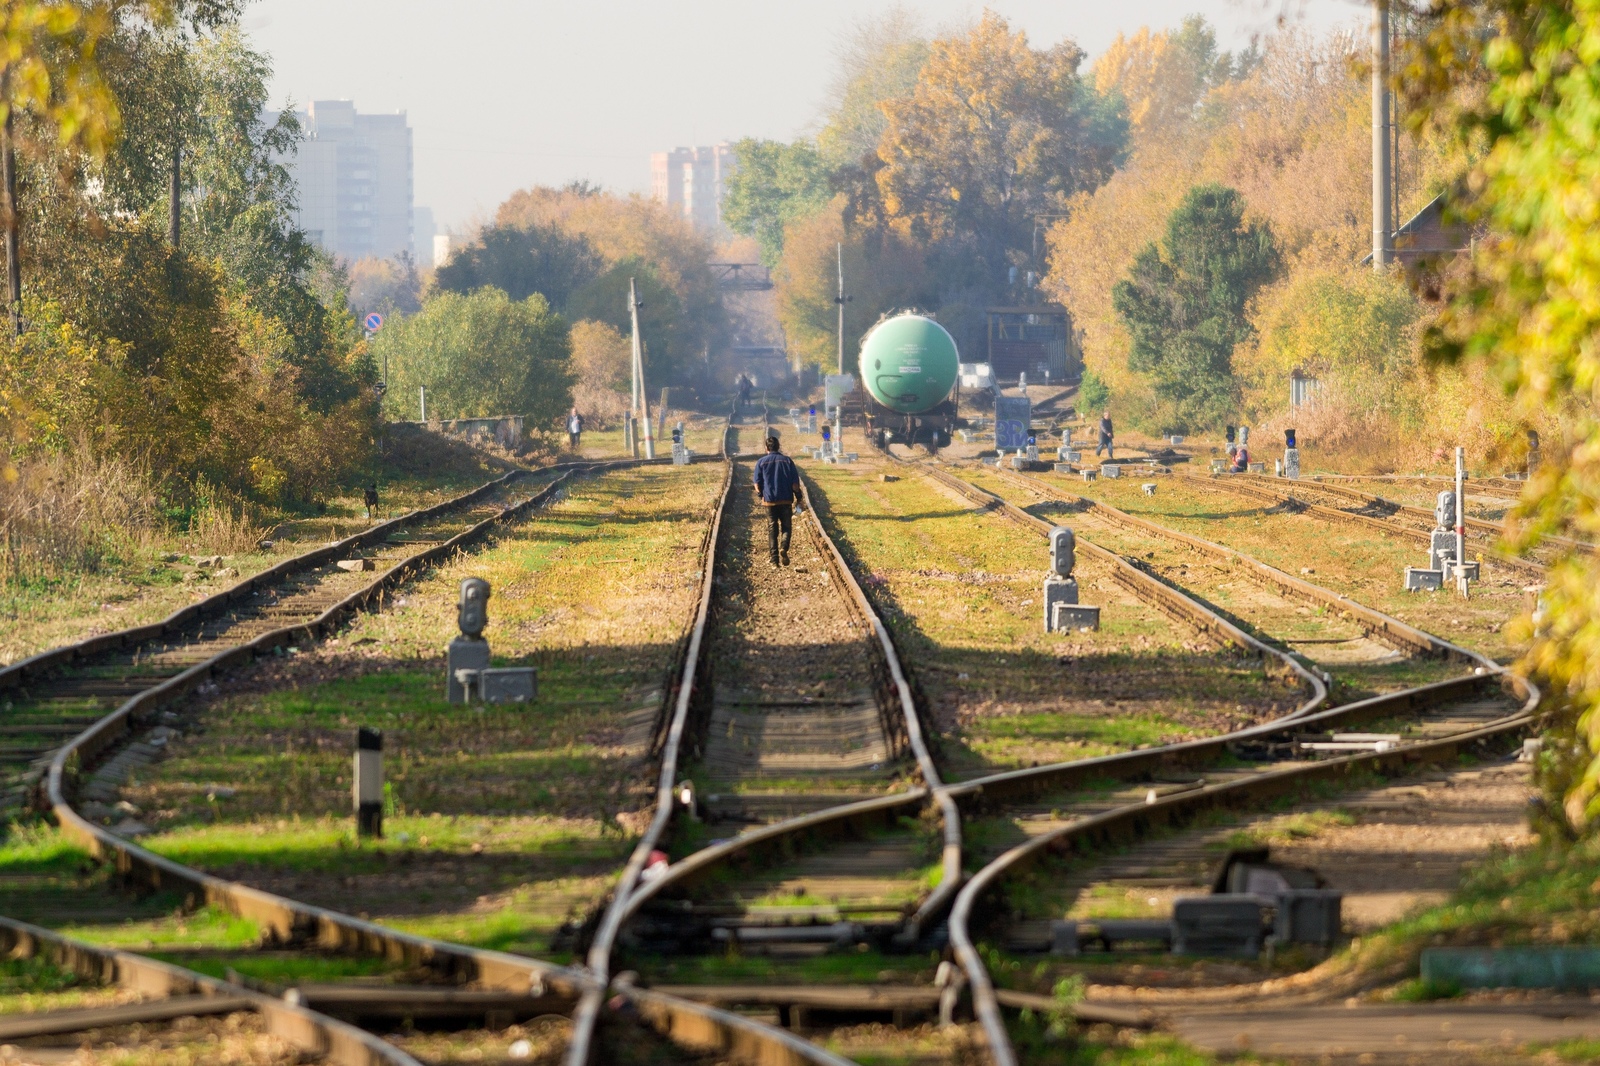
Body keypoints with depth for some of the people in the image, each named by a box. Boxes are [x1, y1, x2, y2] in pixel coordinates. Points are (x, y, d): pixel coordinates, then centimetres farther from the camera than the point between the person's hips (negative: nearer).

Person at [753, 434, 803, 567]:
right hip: (786, 500, 0)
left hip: (769, 500, 0)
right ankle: (784, 548, -19)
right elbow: (795, 482, -3)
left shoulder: (761, 462, -1)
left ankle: (774, 558, 2)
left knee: (772, 529, 7)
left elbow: (757, 483, 0)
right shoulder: (787, 461, 0)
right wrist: (797, 495, 10)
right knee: (786, 527, 8)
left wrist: (761, 493, 19)